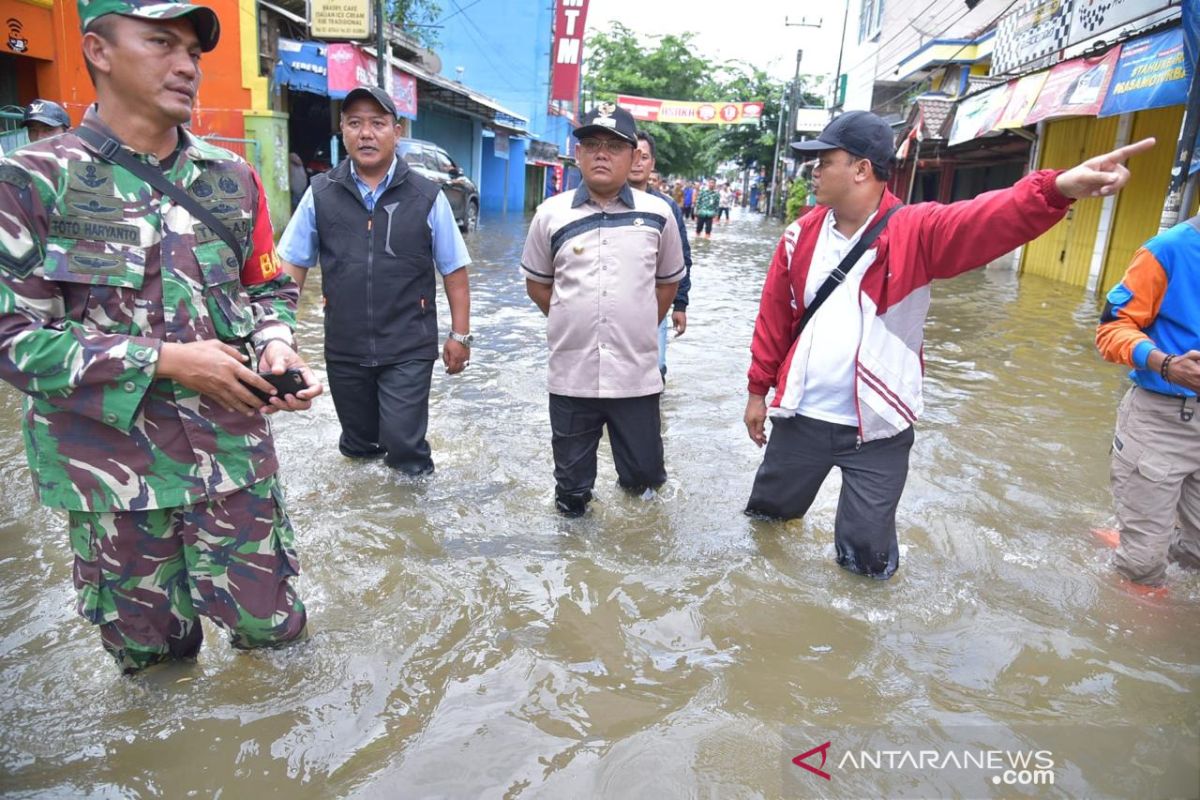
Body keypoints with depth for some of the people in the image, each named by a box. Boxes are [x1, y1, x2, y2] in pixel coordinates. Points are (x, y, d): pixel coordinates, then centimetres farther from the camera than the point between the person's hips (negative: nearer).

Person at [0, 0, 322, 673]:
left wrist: (275, 344, -10)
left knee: (269, 623, 10)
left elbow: (271, 288, 12)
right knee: (147, 645, 17)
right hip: (113, 462, -2)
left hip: (235, 449, 3)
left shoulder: (233, 179, 5)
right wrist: (166, 360, -19)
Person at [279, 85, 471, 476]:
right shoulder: (320, 194, 2)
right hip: (344, 349, 3)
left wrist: (459, 334, -1)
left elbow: (454, 271, 1)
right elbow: (292, 266, 5)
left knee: (404, 445, -6)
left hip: (408, 351, -2)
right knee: (358, 446, 17)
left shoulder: (427, 197, -3)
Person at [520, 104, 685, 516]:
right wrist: (572, 322, 6)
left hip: (636, 375, 0)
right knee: (571, 481, 14)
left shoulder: (658, 214, 0)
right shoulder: (551, 214, -1)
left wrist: (640, 326, 10)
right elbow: (536, 283, 10)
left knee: (644, 473, 12)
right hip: (571, 375, 0)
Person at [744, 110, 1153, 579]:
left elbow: (990, 219, -29)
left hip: (876, 429, -3)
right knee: (768, 511, 24)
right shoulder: (802, 235, 0)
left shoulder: (917, 232, -11)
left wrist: (1056, 188, -49)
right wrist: (758, 390, 8)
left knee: (867, 554, 7)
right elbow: (774, 319, 5)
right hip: (802, 417, 4)